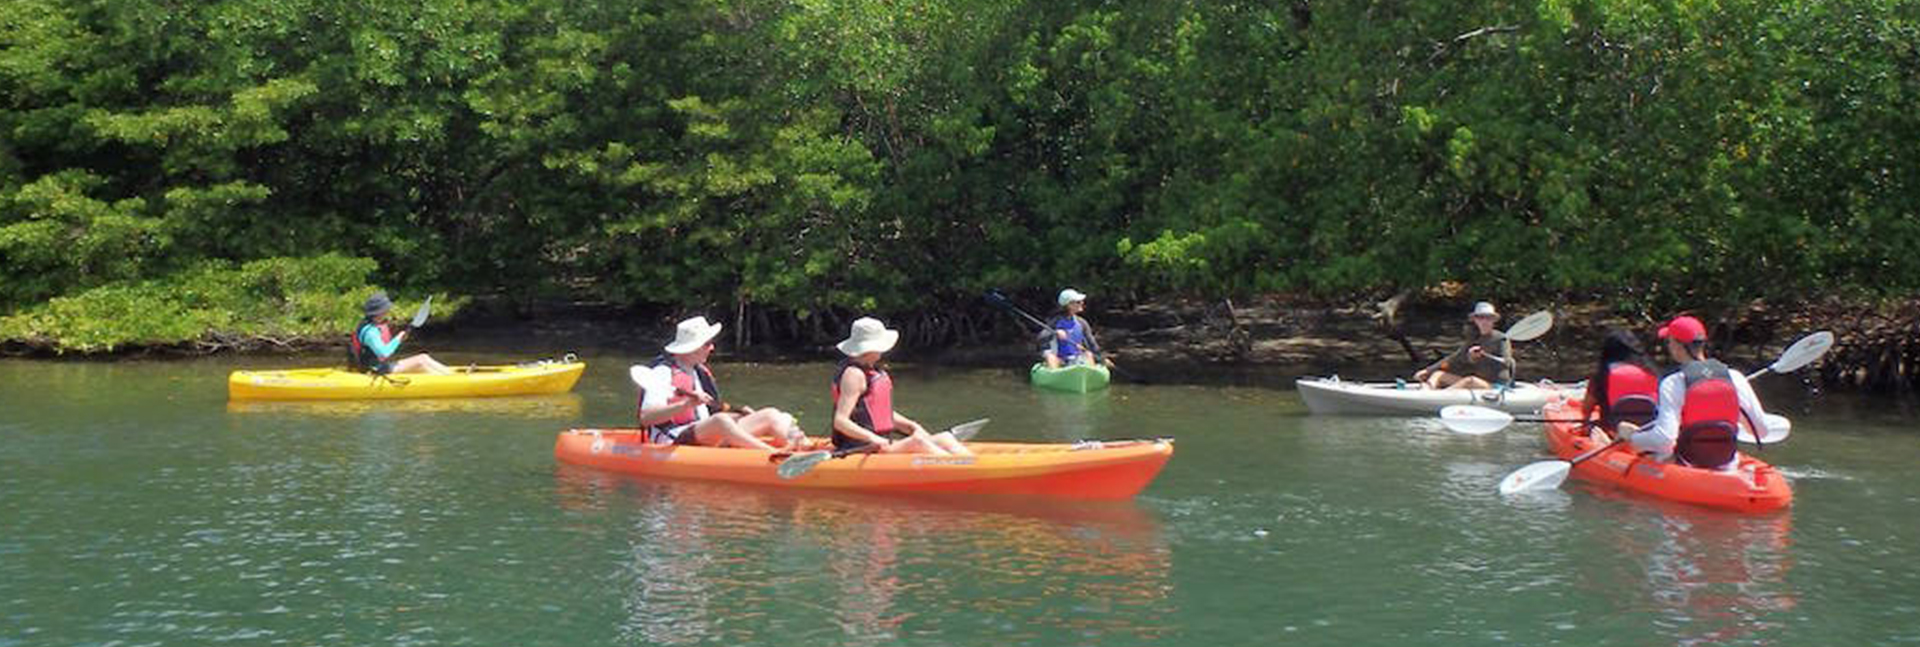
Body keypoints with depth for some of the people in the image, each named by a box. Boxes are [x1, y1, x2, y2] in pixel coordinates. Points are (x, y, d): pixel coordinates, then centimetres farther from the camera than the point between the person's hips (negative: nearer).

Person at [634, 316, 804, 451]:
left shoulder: (701, 372, 20)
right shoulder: (663, 371, -7)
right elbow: (646, 418, -18)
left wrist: (739, 413, 6)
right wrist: (686, 404, -29)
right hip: (674, 443, -9)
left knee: (770, 415, -4)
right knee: (720, 421, -38)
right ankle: (776, 456, -48)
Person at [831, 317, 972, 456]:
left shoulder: (875, 370, 18)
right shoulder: (854, 374, -13)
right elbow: (840, 422, -20)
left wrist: (911, 426, 7)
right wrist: (871, 438, -32)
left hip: (882, 444, 10)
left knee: (944, 438, -5)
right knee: (917, 441, -28)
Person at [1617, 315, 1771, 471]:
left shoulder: (1673, 384, -16)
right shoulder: (1735, 378, -5)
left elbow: (1664, 438, -26)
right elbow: (1762, 430, -1)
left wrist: (1632, 436, -7)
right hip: (1727, 468, 4)